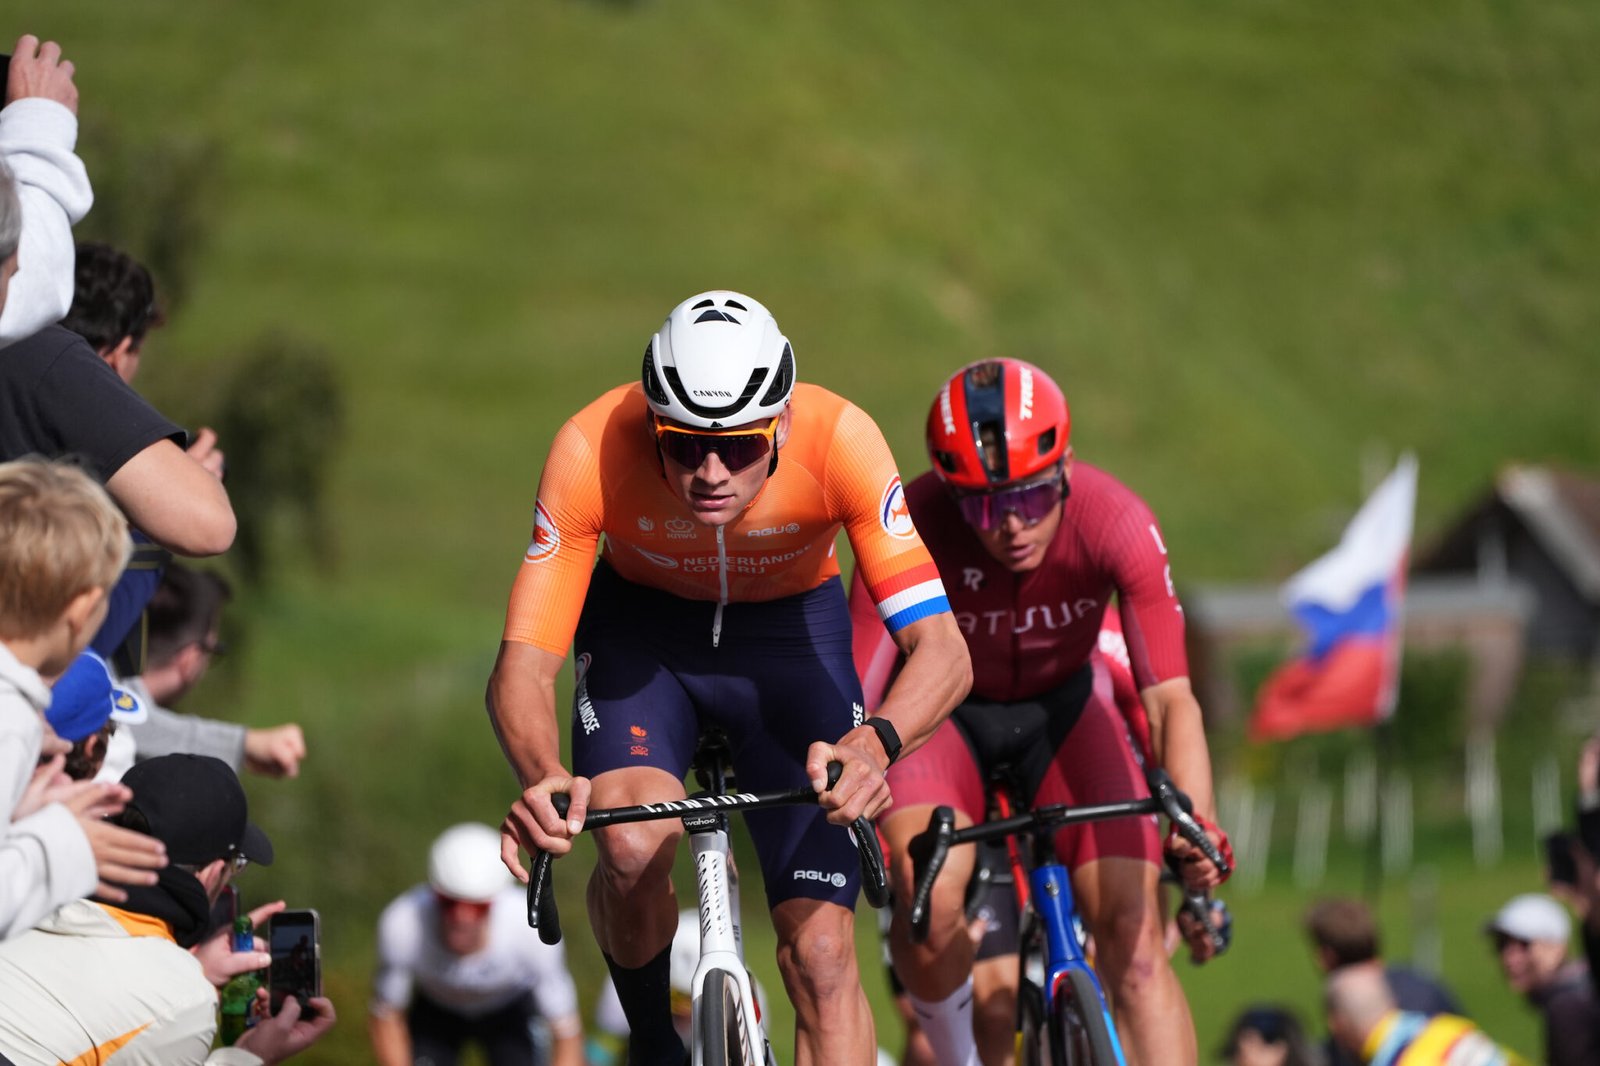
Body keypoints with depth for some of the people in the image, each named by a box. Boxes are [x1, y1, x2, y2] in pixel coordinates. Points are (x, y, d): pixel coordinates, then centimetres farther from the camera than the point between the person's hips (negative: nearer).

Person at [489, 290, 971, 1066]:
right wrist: (544, 780, -53)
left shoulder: (838, 441, -34)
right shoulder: (592, 451, -33)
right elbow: (523, 664, -32)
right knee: (635, 848, -29)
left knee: (821, 952, -11)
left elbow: (942, 647, -37)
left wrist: (874, 743, -59)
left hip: (792, 631, 0)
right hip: (642, 628, 0)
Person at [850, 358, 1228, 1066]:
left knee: (1134, 938, -14)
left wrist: (1197, 822, -52)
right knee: (931, 898, -29)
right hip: (945, 710, -1)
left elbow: (1170, 697, -36)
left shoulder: (1116, 522, -31)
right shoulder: (912, 527, -32)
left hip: (1062, 708, 1)